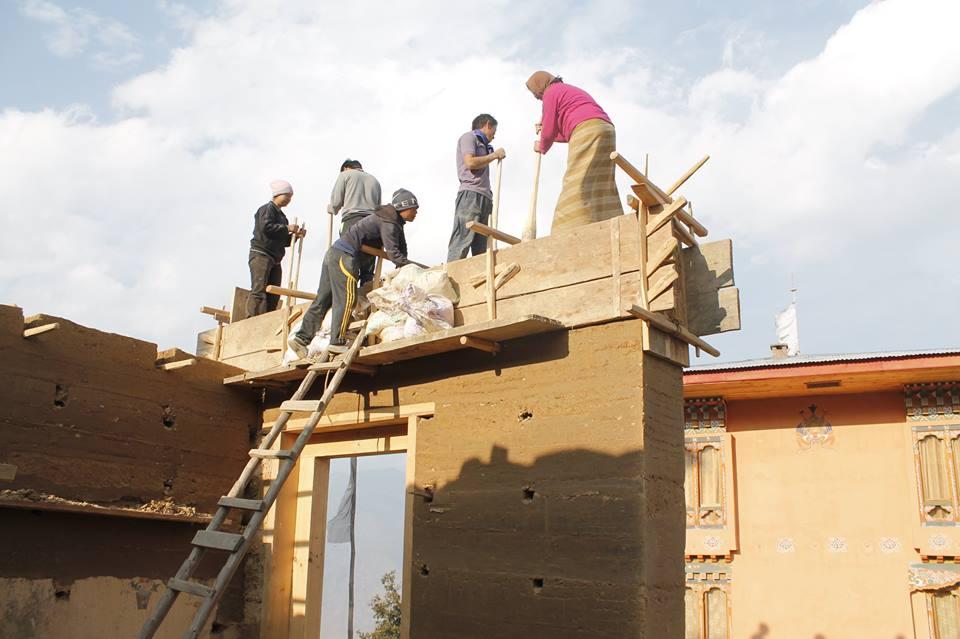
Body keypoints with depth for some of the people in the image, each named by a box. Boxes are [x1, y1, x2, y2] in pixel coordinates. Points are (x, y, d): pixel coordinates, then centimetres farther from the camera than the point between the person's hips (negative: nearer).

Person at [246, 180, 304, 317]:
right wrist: (287, 228, -15)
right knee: (259, 291, -18)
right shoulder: (267, 209, -1)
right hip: (261, 255, -9)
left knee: (273, 296, 1)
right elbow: (266, 227, -20)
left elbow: (283, 241, 24)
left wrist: (296, 235, 7)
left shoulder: (281, 215, 24)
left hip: (275, 259, 9)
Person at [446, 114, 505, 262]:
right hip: (471, 194, -9)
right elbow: (470, 162, -10)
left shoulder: (482, 144, 29)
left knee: (480, 247, -1)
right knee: (462, 240, -18)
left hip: (483, 198, 9)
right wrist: (494, 155, 1)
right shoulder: (469, 137, 8)